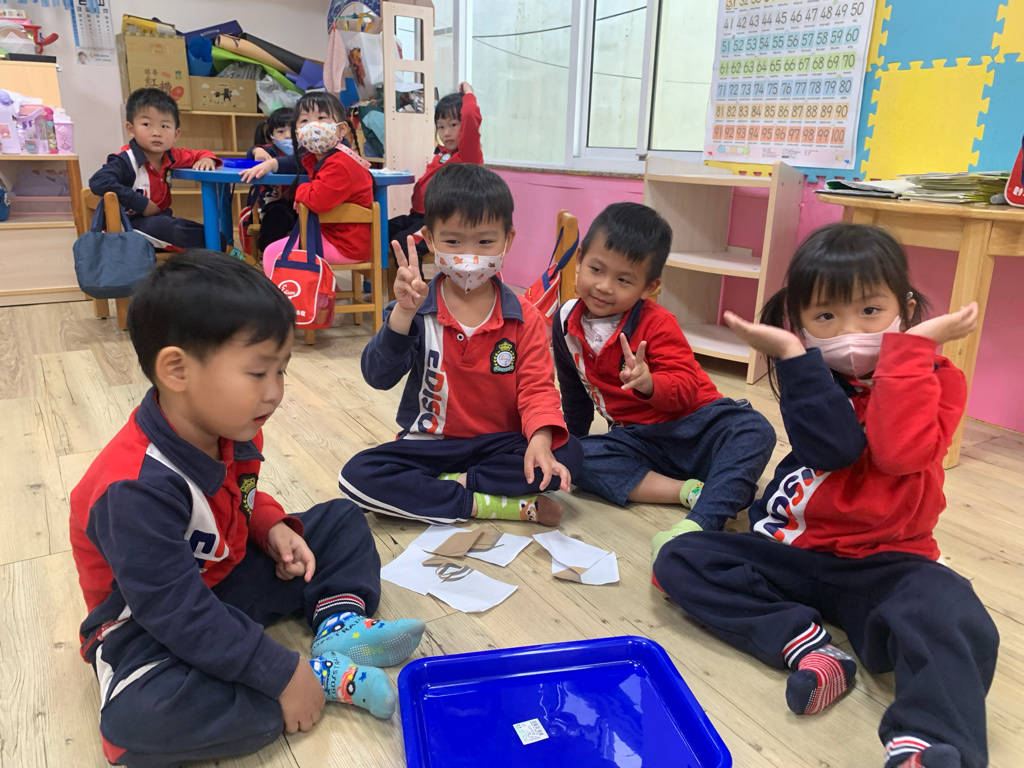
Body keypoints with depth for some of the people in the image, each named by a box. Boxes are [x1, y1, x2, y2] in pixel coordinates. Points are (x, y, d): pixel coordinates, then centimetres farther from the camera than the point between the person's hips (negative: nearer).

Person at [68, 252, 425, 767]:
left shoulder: (231, 434, -9)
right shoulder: (137, 488, -35)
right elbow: (180, 614, -33)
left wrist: (272, 528, -10)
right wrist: (284, 675, -30)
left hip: (229, 580, 8)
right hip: (152, 624, -7)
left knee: (341, 520, 6)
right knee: (137, 717, -38)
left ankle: (340, 625, -13)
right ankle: (326, 676, -27)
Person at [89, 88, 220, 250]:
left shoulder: (171, 156, 5)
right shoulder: (127, 160, -18)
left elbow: (198, 154, 23)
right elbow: (99, 182, -32)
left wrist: (206, 159, -5)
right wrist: (142, 204, -28)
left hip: (159, 217, 8)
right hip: (130, 223, -8)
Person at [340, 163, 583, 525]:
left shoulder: (523, 317, -2)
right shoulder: (417, 310, -5)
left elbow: (536, 387, -8)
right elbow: (378, 377, -17)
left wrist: (540, 440, -29)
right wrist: (403, 313, -33)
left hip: (500, 444, 0)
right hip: (430, 445, 0)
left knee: (567, 452, -26)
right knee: (357, 476, -26)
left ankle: (449, 484, -16)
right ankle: (513, 507, -25)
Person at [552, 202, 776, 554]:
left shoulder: (657, 323, -12)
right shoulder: (567, 323, 1)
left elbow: (686, 388, -21)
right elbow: (574, 395, 16)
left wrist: (649, 384, -41)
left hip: (695, 424, -3)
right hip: (637, 439, 3)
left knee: (755, 430, -32)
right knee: (580, 458, -26)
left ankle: (700, 522, -48)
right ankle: (690, 491, -27)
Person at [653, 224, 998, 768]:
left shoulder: (934, 378, -1)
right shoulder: (813, 377, 3)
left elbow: (900, 450, -23)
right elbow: (833, 447, -20)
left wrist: (911, 345, -21)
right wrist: (792, 354, -24)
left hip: (885, 564, -2)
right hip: (792, 551, 3)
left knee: (952, 615, -35)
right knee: (680, 558, -16)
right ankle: (808, 648, -30)